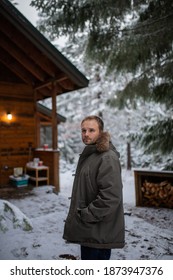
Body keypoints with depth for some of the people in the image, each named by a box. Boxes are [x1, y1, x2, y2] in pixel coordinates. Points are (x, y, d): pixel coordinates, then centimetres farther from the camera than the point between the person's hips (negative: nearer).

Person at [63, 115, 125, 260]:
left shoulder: (108, 157, -19)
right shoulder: (88, 155, 12)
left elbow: (110, 196, -26)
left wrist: (86, 215, -18)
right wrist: (81, 214, 16)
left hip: (99, 231, -9)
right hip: (88, 229, 9)